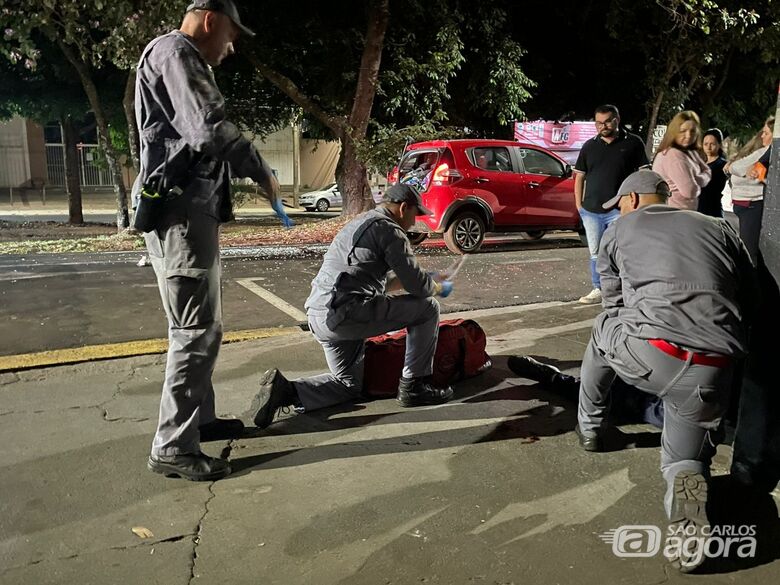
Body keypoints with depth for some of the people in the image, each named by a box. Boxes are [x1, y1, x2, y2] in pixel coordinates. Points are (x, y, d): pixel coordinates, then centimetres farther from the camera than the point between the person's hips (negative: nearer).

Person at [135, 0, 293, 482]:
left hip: (194, 211, 11)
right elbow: (209, 129, -21)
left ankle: (199, 418, 28)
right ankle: (173, 447, -2)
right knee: (196, 330, -9)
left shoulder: (187, 63, 25)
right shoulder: (174, 52, -8)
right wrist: (263, 173, -10)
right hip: (181, 213, -11)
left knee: (205, 326, 16)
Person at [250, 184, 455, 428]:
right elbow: (418, 286, -8)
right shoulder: (389, 229, -5)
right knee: (427, 308, 3)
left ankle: (285, 390, 2)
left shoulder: (359, 223, 25)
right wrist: (436, 286, 16)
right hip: (347, 313, -10)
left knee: (349, 384, 22)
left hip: (318, 316, 10)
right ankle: (414, 386, 8)